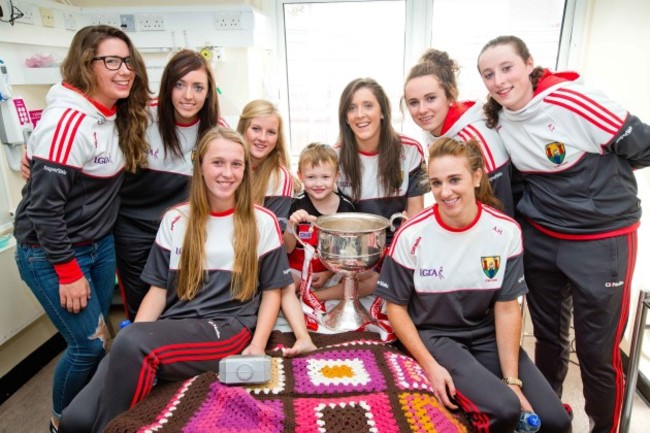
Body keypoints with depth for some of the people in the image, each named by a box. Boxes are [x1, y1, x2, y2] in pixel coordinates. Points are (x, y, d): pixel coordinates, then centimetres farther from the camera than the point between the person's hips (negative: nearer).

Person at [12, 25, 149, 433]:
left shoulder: (121, 116, 1)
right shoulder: (68, 120, -24)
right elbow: (43, 205, -23)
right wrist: (69, 273, -17)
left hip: (101, 245, 8)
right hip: (50, 254, -7)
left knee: (95, 337, 17)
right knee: (90, 344, 0)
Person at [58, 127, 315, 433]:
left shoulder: (262, 222, 4)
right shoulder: (175, 220, 10)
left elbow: (272, 290, 7)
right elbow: (158, 289, 10)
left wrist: (258, 345, -7)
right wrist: (133, 338, -6)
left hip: (228, 329, -2)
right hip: (170, 329, 3)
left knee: (131, 344, -30)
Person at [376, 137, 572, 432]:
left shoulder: (506, 231, -9)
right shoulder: (411, 236, -16)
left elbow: (507, 308, -5)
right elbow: (396, 307, -7)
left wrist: (512, 379, -9)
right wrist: (430, 366, -15)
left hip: (488, 335, 4)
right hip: (433, 336, -3)